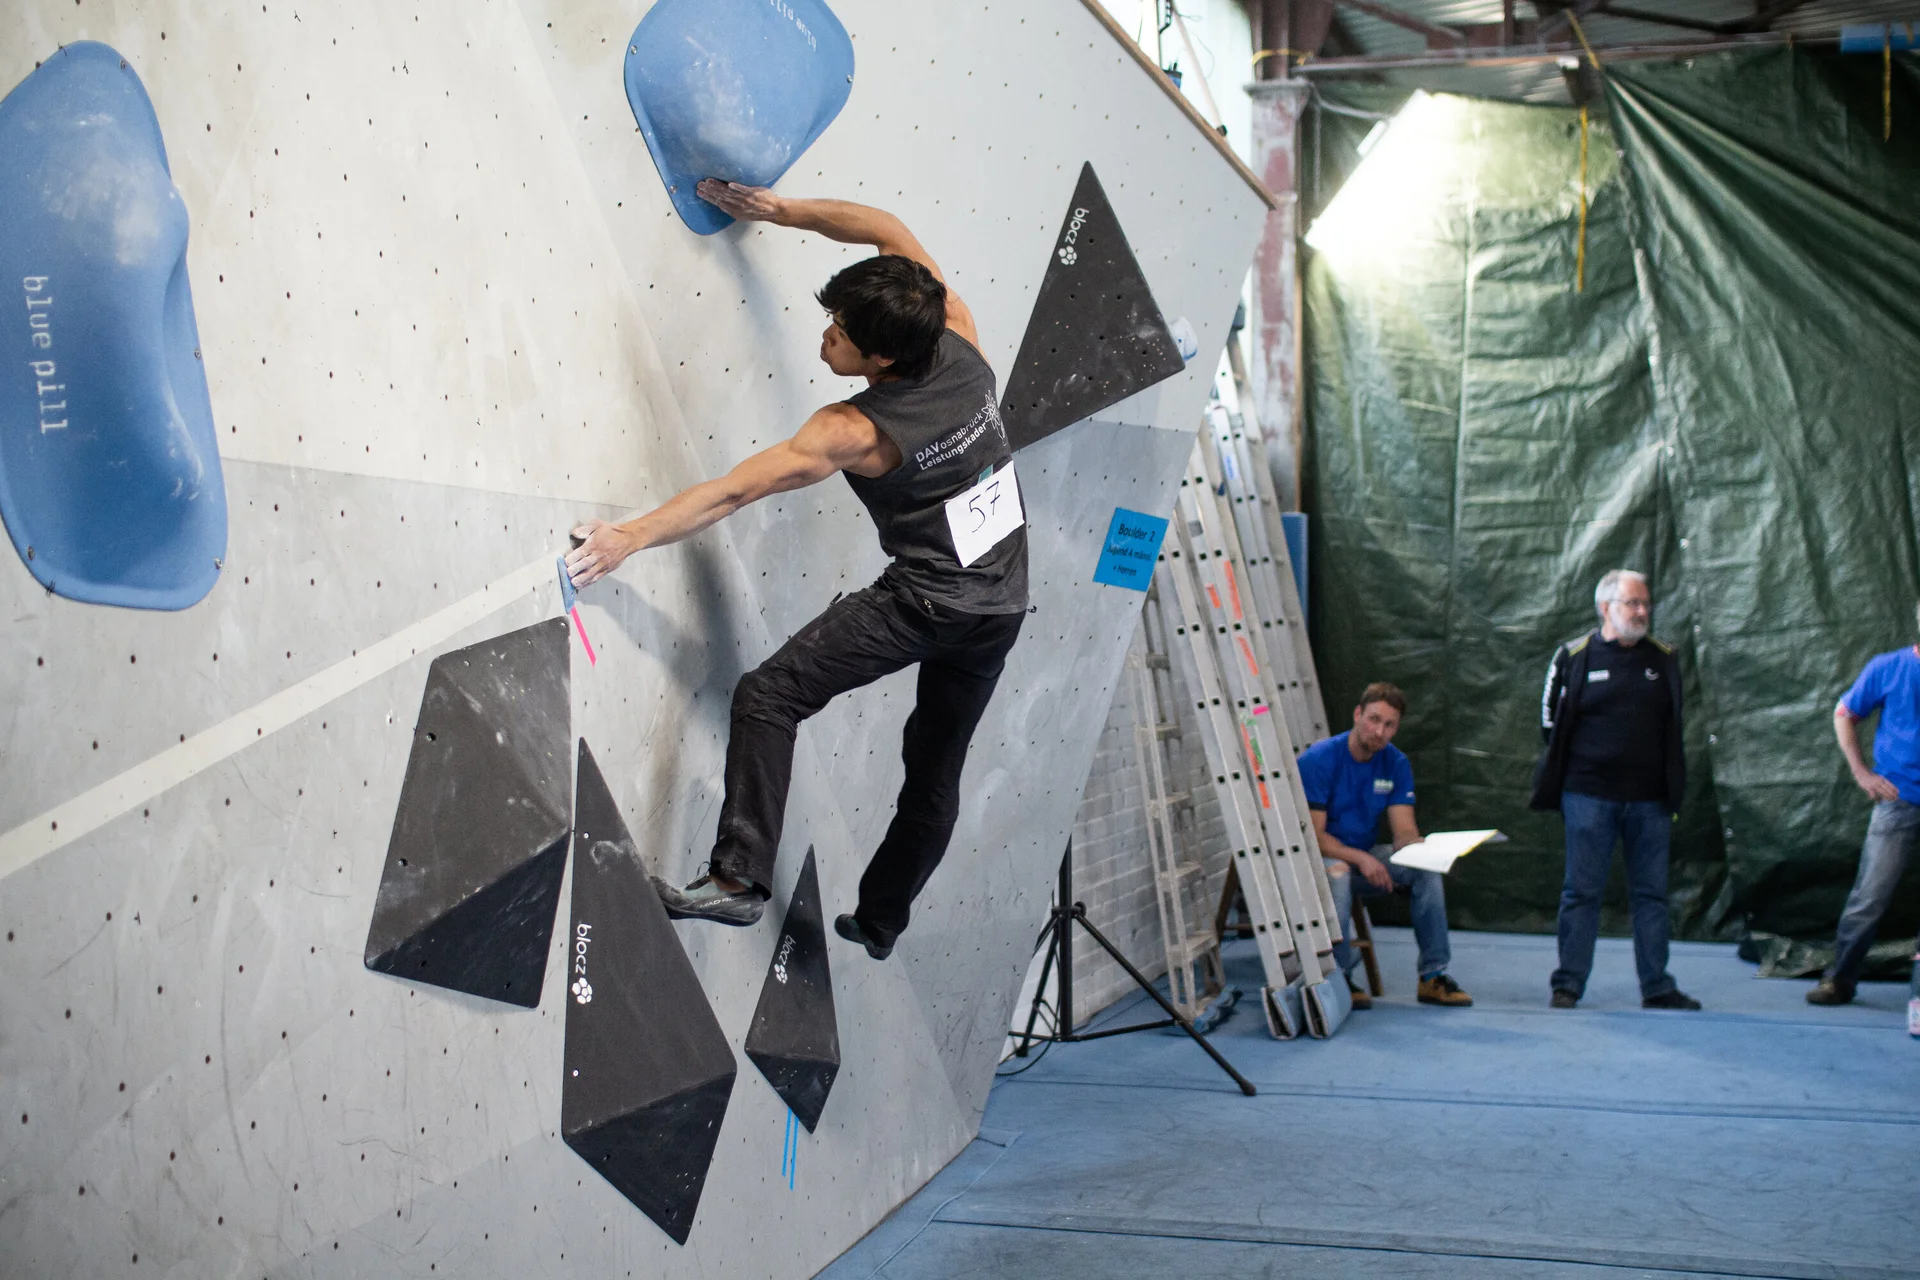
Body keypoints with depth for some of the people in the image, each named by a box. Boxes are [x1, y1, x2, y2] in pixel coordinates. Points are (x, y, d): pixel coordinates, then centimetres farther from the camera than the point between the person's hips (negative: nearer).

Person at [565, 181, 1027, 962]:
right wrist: (782, 211, 9)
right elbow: (890, 233, 8)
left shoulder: (857, 433, -19)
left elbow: (731, 494, -19)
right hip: (1002, 603, 8)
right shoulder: (960, 345, -4)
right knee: (936, 769, 18)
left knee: (768, 697, -8)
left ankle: (738, 879, -17)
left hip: (924, 601, -8)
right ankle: (880, 920, 31)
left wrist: (629, 538, -16)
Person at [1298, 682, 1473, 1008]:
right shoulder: (1318, 760, -17)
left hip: (1366, 856, 5)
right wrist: (1361, 859, -32)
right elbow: (1313, 835, -19)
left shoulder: (1396, 763, 0)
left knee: (1428, 868, -19)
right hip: (1320, 858, -5)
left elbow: (1404, 832, -5)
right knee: (1337, 873, -38)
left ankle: (1433, 975, -13)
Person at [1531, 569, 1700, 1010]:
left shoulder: (1664, 659, 9)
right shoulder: (1573, 657, 0)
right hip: (1589, 795, -3)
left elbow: (1673, 727, 17)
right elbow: (1551, 719, 9)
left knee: (1652, 893, 6)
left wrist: (1672, 789, 12)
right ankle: (1568, 984, 8)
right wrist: (1584, 760, 6)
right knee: (1581, 891, 0)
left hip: (1649, 799, 3)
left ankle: (1657, 987, 13)